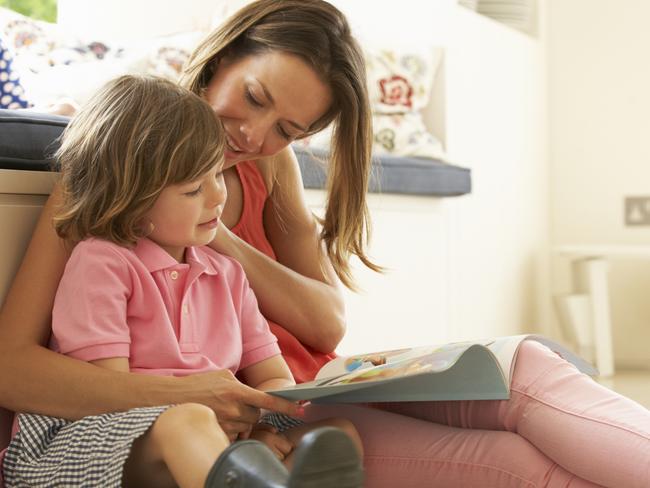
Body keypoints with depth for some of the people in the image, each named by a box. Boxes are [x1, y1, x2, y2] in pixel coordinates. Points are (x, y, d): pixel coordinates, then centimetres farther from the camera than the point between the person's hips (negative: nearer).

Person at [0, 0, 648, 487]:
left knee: (518, 369, -19)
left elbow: (328, 324, 4)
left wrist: (218, 240, -12)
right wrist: (172, 391, -30)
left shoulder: (271, 167, 12)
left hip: (320, 390, 6)